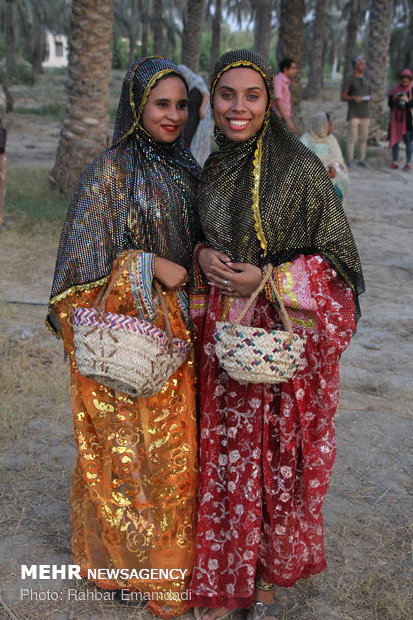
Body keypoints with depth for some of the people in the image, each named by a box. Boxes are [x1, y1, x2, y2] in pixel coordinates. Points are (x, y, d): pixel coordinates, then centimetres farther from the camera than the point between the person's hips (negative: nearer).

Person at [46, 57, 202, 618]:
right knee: (126, 442, 6)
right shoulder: (110, 171, -13)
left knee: (172, 440, 16)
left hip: (175, 326, 7)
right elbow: (84, 257, -13)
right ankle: (123, 557, 27)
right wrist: (150, 265, -19)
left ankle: (168, 545, 36)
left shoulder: (184, 167, 8)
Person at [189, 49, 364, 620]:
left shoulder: (301, 168, -11)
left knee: (279, 459, 6)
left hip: (285, 334, -4)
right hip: (223, 334, 5)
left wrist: (269, 280, -17)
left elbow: (338, 256, -7)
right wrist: (203, 257, -4)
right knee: (226, 453, 12)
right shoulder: (213, 170, 6)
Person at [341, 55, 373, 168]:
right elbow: (343, 97, -9)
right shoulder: (349, 79, -6)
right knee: (352, 138, -9)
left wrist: (371, 97, -5)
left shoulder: (366, 80, 13)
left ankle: (362, 160, 12)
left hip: (365, 113, 6)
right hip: (353, 114, -5)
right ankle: (350, 161, -3)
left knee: (364, 138, 6)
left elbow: (370, 94, 20)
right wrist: (354, 98, -26)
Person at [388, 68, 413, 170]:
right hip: (396, 118, 3)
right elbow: (390, 103, 8)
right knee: (394, 139, 4)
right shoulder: (395, 89, 7)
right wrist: (394, 99, -11)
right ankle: (395, 161, 13)